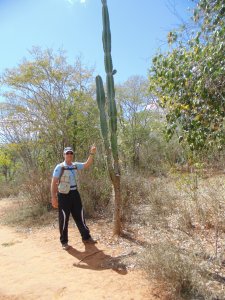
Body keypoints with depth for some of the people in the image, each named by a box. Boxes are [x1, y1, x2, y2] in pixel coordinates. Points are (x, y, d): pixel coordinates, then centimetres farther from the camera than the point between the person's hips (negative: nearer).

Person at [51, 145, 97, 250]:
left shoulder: (75, 165, 5)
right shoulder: (59, 167, -10)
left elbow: (87, 164, 6)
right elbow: (53, 183, -11)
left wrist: (92, 153, -8)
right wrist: (54, 198, -14)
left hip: (75, 194, 6)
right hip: (64, 195, -5)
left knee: (79, 216, 14)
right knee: (64, 219, 6)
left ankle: (86, 237, 27)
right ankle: (64, 242, 22)